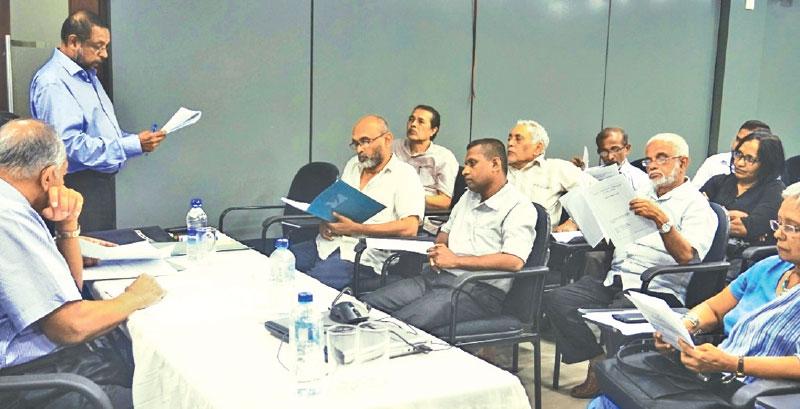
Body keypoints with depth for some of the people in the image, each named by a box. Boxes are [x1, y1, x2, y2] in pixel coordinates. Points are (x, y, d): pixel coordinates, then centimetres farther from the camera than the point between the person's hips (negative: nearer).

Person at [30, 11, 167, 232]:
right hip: (79, 186, -9)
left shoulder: (88, 75, 16)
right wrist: (134, 146, -24)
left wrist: (137, 139, 4)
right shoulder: (52, 82, -16)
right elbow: (70, 143, -26)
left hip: (102, 181, 10)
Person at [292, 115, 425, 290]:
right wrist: (325, 221, 2)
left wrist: (356, 229, -17)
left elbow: (410, 227, -15)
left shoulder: (405, 174, -3)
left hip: (364, 255, -7)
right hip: (329, 243, 7)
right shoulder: (353, 165, 20)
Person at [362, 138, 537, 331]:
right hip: (438, 276, 8)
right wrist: (438, 249, 5)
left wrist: (456, 260, -17)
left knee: (403, 321, -29)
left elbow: (514, 261, -22)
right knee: (368, 304, -8)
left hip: (478, 290, -8)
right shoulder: (468, 197, 21)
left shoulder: (519, 207, -7)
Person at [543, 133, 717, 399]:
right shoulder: (642, 196, 25)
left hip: (657, 290, -7)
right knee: (557, 300, -15)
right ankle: (599, 364, -9)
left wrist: (662, 220, -29)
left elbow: (687, 256, -16)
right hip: (614, 281, 7)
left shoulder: (696, 205, 1)